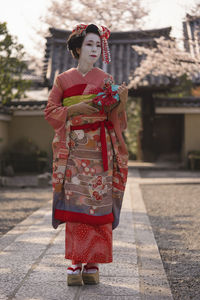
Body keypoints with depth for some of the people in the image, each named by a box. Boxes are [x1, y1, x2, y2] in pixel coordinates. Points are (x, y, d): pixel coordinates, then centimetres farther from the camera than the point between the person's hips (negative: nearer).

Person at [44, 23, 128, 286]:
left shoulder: (107, 80, 10)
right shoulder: (63, 79, 9)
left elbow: (114, 118, 5)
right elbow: (50, 112, 5)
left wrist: (121, 101, -16)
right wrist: (75, 109, -10)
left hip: (100, 151, 1)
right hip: (73, 150, 0)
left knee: (98, 205, -5)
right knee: (75, 204, -7)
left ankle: (93, 264, 1)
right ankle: (76, 264, -3)